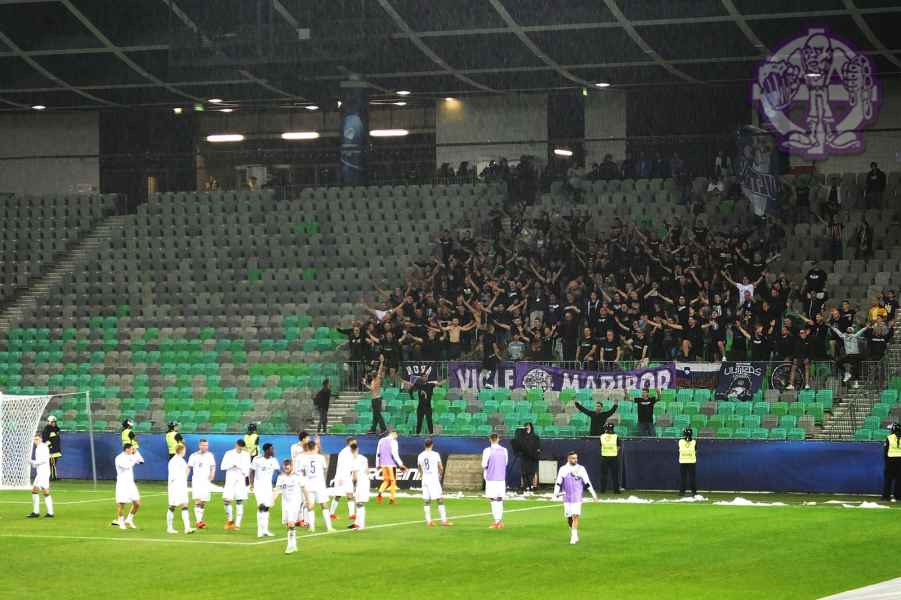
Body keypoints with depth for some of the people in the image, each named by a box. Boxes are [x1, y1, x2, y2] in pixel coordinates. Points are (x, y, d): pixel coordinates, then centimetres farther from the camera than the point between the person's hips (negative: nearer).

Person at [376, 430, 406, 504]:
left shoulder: (381, 441, 10)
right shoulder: (393, 441, -10)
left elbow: (378, 453, 12)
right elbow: (394, 454, -16)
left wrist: (377, 464, 19)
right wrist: (400, 464, -13)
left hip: (383, 464, 6)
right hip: (391, 464, -6)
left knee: (386, 480, 13)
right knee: (393, 481, 4)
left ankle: (380, 493, -11)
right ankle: (392, 498, 4)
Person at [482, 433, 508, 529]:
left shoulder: (488, 451, -9)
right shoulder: (504, 450, 6)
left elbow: (484, 465, -6)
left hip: (491, 479, -4)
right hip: (501, 478, 4)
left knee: (493, 500, -1)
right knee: (500, 500, 12)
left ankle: (497, 521, -8)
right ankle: (500, 522, 13)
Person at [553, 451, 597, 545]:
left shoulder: (581, 469, 3)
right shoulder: (563, 469, 4)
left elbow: (587, 482, 5)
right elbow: (558, 483, 4)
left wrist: (593, 494, 2)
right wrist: (555, 493, -10)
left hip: (577, 497, -2)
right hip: (567, 497, 2)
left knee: (575, 516, -15)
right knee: (569, 518, 5)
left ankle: (574, 537, -14)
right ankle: (574, 534, 27)